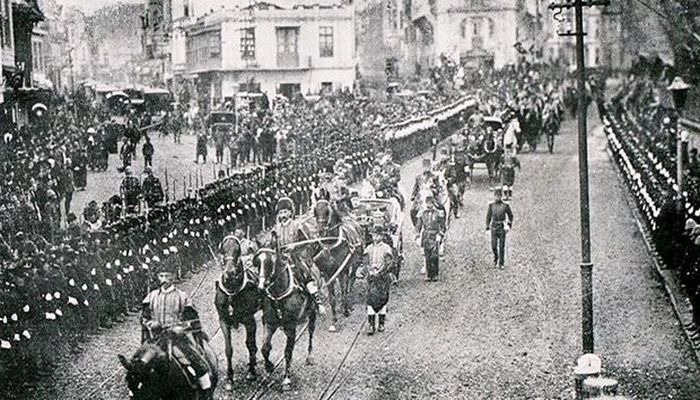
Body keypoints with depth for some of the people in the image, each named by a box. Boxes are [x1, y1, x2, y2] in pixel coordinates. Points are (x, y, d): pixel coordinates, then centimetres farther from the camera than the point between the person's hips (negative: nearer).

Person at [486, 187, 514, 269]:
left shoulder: (505, 205, -2)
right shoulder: (491, 205, 3)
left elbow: (510, 215, 8)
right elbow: (488, 216, 9)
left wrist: (509, 225, -2)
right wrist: (487, 227, 3)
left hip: (502, 227, -1)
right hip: (494, 227, 1)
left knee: (501, 246, 1)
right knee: (493, 246, -1)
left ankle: (501, 263, 10)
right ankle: (495, 258, 28)